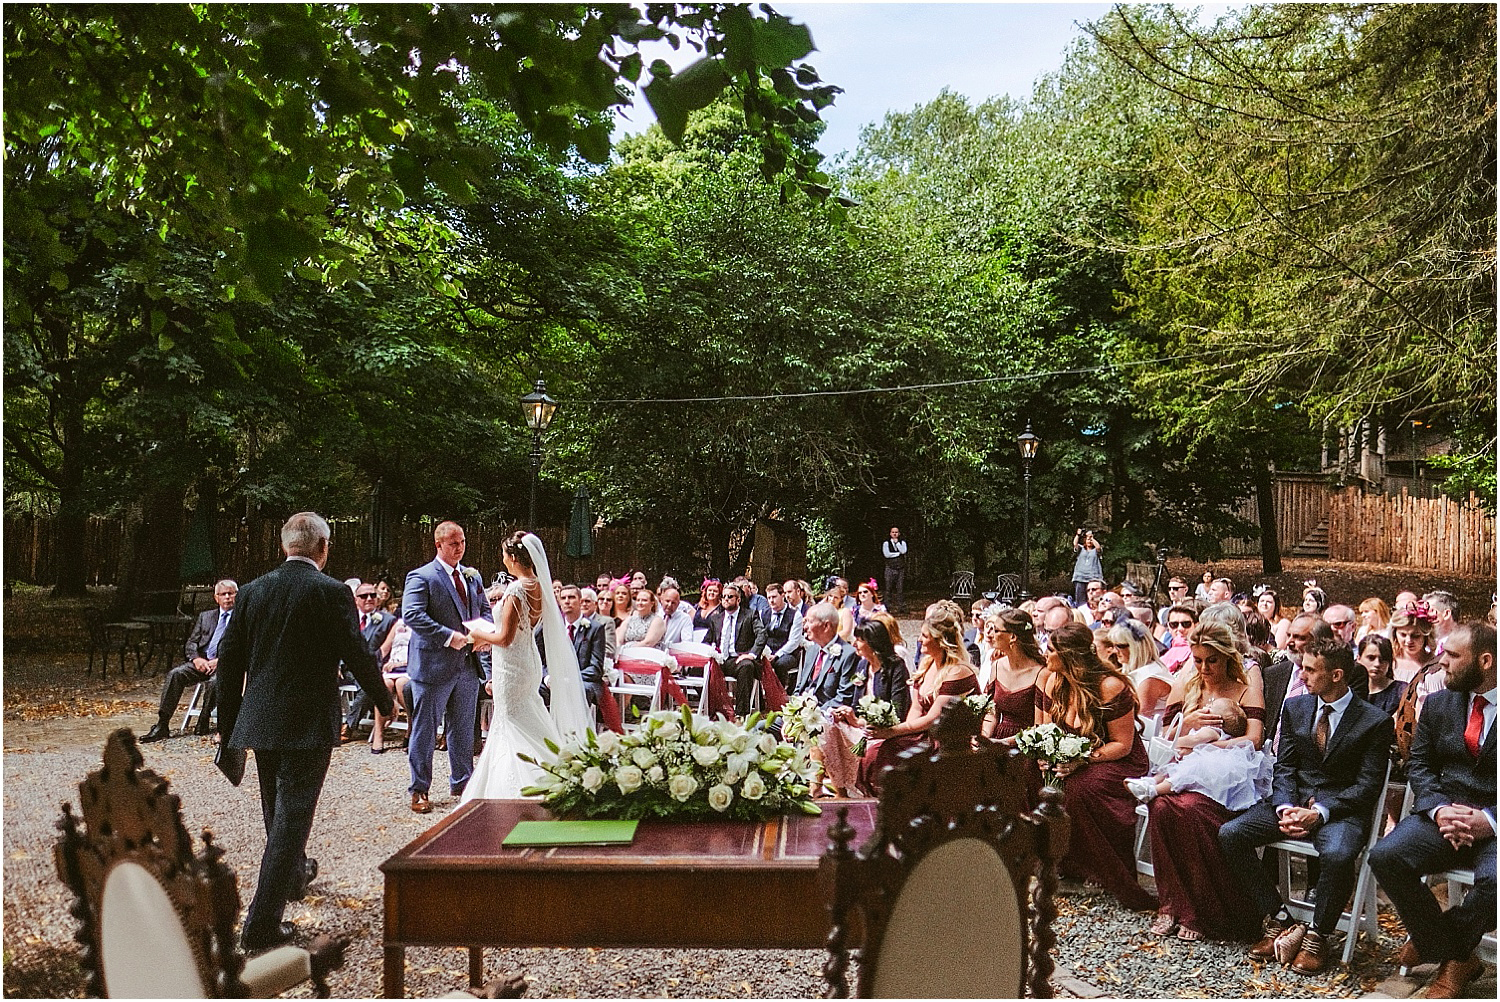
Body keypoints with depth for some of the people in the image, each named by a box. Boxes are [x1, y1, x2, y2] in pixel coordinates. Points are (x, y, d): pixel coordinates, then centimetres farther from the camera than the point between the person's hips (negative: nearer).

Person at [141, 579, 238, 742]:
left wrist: (219, 661, -16)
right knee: (175, 674, -23)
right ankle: (162, 725, -25)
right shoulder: (205, 616, 22)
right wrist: (196, 658, -7)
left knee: (215, 681, -36)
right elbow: (190, 644, 16)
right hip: (201, 662, 4)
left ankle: (203, 723, -18)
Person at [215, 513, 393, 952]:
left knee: (277, 808, 24)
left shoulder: (252, 591, 3)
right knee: (291, 814, -1)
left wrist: (228, 723, 16)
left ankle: (294, 875, 49)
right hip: (309, 723, -6)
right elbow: (359, 655, -11)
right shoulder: (332, 592, -13)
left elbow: (229, 661, 6)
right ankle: (262, 923, -3)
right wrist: (385, 701, 7)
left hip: (261, 721, 6)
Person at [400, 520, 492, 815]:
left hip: (468, 665, 6)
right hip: (433, 664, -6)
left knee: (463, 729, 16)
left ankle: (462, 783, 28)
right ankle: (419, 790, 12)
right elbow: (411, 615, -18)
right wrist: (449, 636, -22)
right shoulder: (421, 577, -8)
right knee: (424, 730, 2)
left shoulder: (473, 576, 13)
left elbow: (485, 609, 17)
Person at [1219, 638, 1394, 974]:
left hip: (1341, 810, -5)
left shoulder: (1375, 722, -5)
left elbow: (1368, 785, -9)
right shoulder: (1294, 707, 10)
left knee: (1336, 855, -38)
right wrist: (1284, 807, -11)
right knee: (1230, 834, -17)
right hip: (1293, 800, 5)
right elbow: (1284, 767, 8)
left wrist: (1320, 812, -21)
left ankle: (1317, 935, -12)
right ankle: (1278, 921, -5)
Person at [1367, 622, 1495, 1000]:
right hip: (1443, 815, 4)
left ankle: (1433, 940, -5)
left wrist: (1490, 820, -20)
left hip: (1494, 823, -4)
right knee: (1385, 856, -22)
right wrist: (1439, 810, -9)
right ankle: (1456, 958, -6)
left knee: (1494, 879, -36)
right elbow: (1419, 765, 11)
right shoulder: (1437, 703, 12)